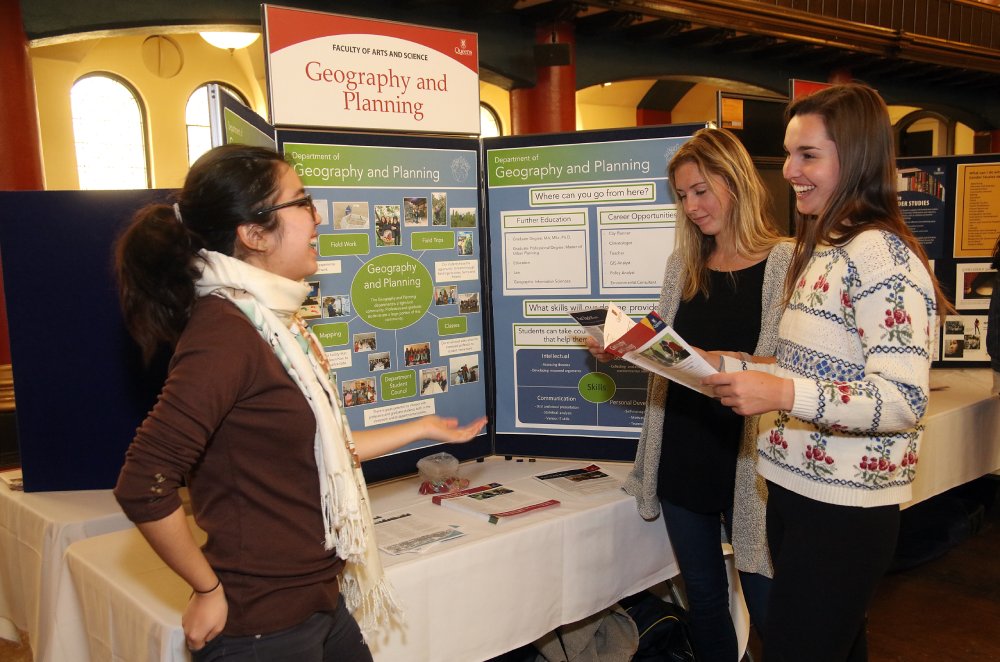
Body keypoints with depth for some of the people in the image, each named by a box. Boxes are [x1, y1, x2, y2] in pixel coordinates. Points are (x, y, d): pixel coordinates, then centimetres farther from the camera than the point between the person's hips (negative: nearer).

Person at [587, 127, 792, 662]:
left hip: (747, 464, -5)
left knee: (767, 607, 4)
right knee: (703, 597, 18)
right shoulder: (683, 264, 9)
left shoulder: (783, 264, -8)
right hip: (681, 459, 5)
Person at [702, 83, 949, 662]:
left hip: (845, 510, -9)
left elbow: (904, 401, -24)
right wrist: (723, 365, 7)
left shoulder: (882, 255, -18)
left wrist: (784, 394, -35)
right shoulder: (824, 250, 13)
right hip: (797, 488, 9)